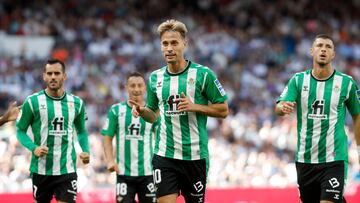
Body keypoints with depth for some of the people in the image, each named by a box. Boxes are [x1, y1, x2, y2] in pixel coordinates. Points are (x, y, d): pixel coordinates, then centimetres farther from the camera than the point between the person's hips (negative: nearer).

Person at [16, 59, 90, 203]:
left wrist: (85, 151, 0)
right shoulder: (33, 102, -3)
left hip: (67, 170, 1)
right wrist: (33, 148, -15)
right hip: (41, 169, -1)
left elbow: (81, 131, 19)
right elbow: (20, 130, 3)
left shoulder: (76, 103, 5)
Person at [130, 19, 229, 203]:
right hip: (164, 155, 2)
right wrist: (142, 111, -3)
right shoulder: (156, 77, 8)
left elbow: (223, 110, -1)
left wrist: (195, 107, -16)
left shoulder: (203, 74, -5)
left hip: (195, 156, -2)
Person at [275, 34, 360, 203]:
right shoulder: (298, 80, 3)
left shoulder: (346, 83, -1)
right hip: (305, 158, 3)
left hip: (334, 159, -3)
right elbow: (278, 108, -7)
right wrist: (283, 107, -31)